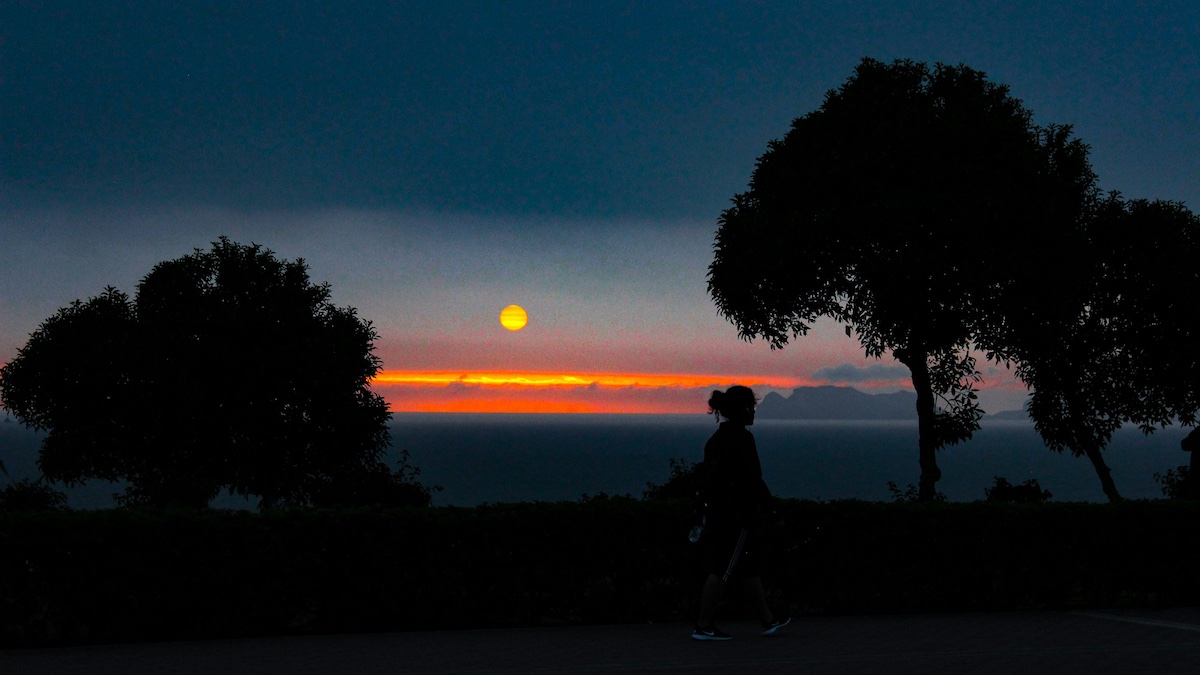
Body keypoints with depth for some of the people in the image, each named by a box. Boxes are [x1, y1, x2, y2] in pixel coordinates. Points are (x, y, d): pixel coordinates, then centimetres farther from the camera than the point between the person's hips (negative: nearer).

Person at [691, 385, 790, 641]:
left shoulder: (717, 437, 12)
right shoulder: (741, 437, -15)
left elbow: (706, 476, 14)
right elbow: (752, 477, -17)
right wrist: (765, 504, -6)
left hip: (717, 511, 9)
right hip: (737, 514, -9)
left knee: (749, 567, 16)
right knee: (722, 570, -4)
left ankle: (768, 620, 25)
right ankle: (704, 626, -1)